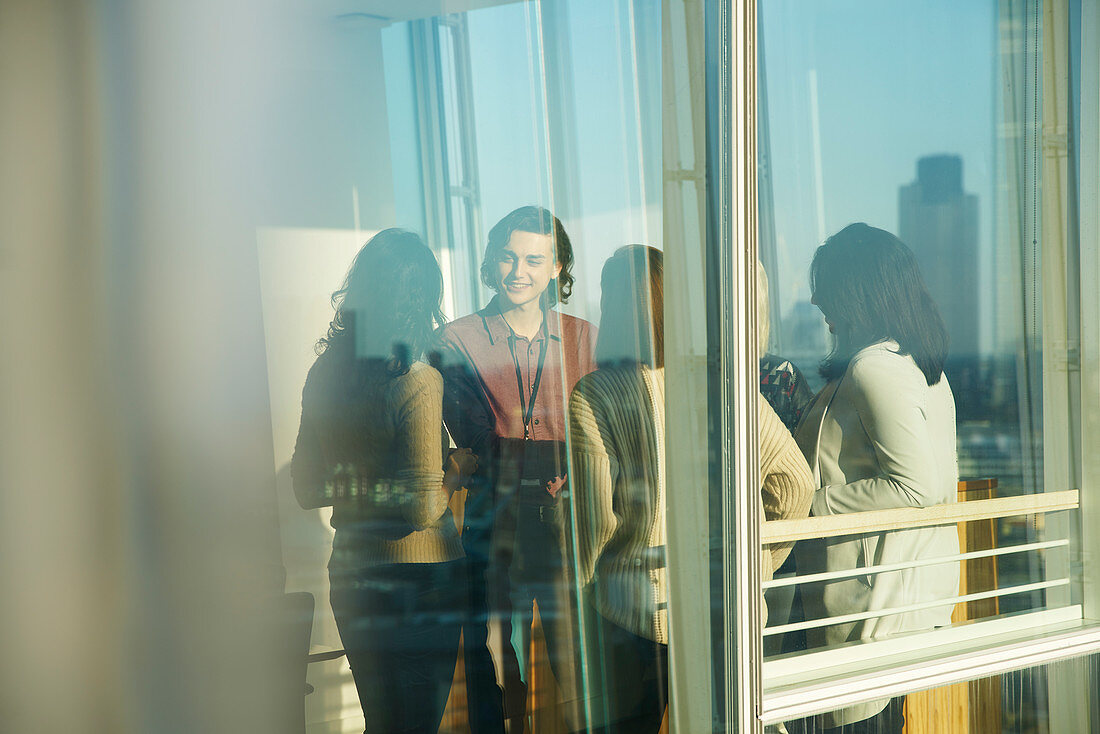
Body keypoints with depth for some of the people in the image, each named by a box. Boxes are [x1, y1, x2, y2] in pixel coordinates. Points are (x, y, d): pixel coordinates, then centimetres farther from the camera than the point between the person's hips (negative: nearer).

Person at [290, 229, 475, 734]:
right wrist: (459, 468, -1)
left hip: (351, 574, 6)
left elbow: (307, 491, 6)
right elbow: (424, 508, -19)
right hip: (419, 577, -6)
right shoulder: (419, 383, -19)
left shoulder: (324, 375, 0)